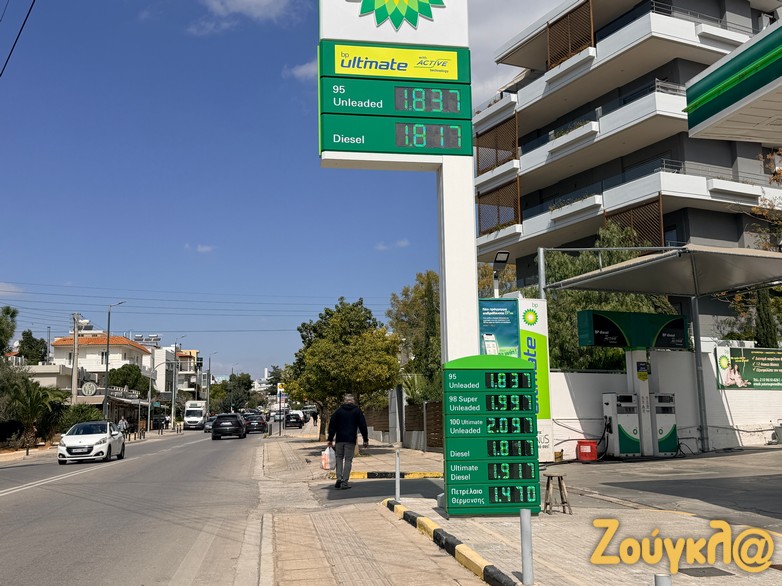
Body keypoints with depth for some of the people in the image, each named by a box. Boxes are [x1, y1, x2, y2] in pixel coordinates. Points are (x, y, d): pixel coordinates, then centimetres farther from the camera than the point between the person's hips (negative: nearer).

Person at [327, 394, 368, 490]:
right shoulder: (357, 411, 6)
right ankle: (344, 482, -3)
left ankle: (339, 478, -1)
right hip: (351, 440, -1)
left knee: (339, 458, 14)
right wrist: (365, 440, 8)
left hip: (339, 440, 1)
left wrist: (330, 439, 10)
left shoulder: (339, 411, 9)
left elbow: (332, 425, 7)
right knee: (348, 460, 2)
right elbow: (363, 425, 4)